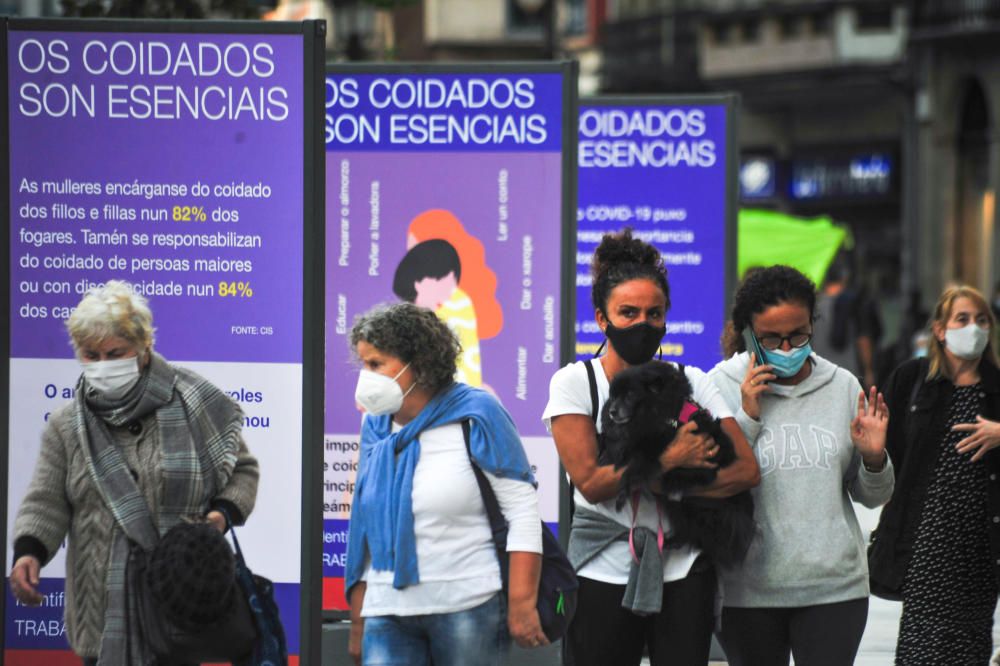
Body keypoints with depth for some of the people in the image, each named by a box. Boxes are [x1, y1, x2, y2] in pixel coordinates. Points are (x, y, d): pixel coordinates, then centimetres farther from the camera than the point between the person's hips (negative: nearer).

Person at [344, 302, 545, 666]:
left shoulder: (476, 415, -3)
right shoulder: (376, 427, 10)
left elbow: (523, 510, -6)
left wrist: (522, 604, -13)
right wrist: (358, 623, 16)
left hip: (468, 608, -4)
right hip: (388, 615, 4)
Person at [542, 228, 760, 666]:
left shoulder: (691, 383, 6)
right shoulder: (575, 383, 0)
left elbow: (746, 470, -2)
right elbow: (590, 482, -11)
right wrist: (668, 459, -12)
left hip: (684, 574, 2)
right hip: (603, 574, -2)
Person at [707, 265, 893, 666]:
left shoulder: (843, 386, 7)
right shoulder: (721, 386, 0)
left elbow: (872, 498, 13)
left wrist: (874, 458, -8)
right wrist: (747, 418, -12)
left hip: (835, 587, 1)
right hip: (748, 590, -1)